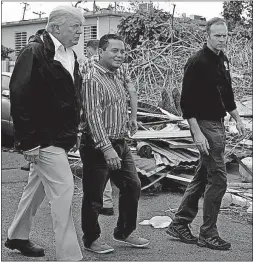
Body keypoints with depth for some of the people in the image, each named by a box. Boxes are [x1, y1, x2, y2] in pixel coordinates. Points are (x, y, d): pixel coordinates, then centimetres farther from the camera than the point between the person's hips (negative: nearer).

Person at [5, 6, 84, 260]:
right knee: (63, 189, -9)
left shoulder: (70, 55, 11)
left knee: (37, 186, 20)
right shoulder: (35, 52, -15)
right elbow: (19, 96, -20)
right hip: (43, 138, -9)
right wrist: (29, 140, -21)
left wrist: (72, 132, 13)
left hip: (59, 136, 9)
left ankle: (17, 237, 38)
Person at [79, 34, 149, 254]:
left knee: (132, 186, 13)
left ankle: (125, 231, 29)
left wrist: (129, 120, 10)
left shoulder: (116, 80, 15)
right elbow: (93, 116, -23)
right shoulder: (92, 80, -15)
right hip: (97, 147, -9)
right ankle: (92, 239, 18)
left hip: (120, 144, 9)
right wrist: (107, 148, -29)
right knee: (94, 195, 1)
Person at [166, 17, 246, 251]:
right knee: (218, 179, -6)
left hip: (218, 124, 9)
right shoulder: (197, 62, -15)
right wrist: (197, 132, -21)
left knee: (203, 176, 13)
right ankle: (208, 234, 6)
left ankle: (179, 224, 22)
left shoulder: (223, 60, 10)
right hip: (205, 125, -9)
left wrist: (237, 119, 19)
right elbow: (187, 101, -18)